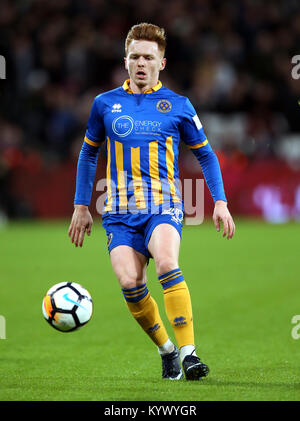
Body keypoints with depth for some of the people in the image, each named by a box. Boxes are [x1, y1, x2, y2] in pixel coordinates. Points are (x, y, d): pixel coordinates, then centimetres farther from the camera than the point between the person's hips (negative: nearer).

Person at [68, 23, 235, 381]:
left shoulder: (177, 106, 7)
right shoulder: (105, 104, 10)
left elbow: (205, 154, 16)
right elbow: (88, 153, 21)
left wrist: (220, 202, 6)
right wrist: (81, 206, 18)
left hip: (164, 206, -2)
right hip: (120, 210, 2)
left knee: (166, 262, -31)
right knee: (129, 281, -19)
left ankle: (188, 352, -30)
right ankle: (166, 349, 3)